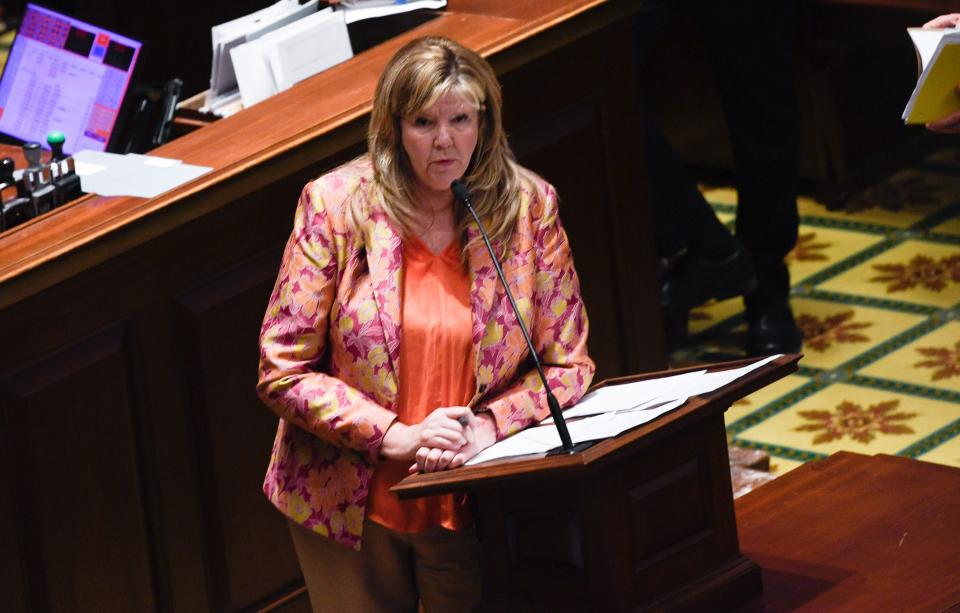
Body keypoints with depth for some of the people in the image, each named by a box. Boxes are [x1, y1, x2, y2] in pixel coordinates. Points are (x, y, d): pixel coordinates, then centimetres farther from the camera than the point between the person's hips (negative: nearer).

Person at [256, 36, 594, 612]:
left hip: (472, 504, 1)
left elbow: (568, 363, 0)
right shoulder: (335, 205, -10)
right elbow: (283, 372, -10)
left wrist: (487, 427, -18)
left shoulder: (529, 206, -6)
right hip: (350, 507, -1)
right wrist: (397, 438, -20)